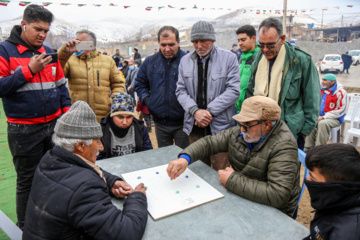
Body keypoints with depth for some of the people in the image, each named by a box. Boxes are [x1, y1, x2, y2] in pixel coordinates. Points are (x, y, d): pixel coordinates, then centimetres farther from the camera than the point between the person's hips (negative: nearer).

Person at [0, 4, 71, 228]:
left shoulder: (49, 52, 9)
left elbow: (61, 85, 13)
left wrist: (67, 113, 6)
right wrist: (29, 69, -17)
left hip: (54, 125, 5)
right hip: (24, 130, -4)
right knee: (28, 182, 9)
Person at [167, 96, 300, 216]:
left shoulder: (283, 147, -25)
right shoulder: (239, 132, -4)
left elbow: (278, 196, -34)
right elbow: (209, 142, 2)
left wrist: (232, 180, -27)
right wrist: (185, 158, -18)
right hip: (239, 196, 6)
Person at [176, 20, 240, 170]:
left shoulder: (229, 58, -1)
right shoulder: (185, 60, 10)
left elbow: (233, 91, -8)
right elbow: (181, 91, 5)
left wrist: (209, 111, -14)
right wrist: (195, 111, -12)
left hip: (220, 125, -3)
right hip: (194, 126, 3)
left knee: (221, 171, 2)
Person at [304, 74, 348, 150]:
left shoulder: (340, 92, -13)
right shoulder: (321, 89, 7)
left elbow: (341, 109, -17)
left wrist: (324, 117, -21)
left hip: (335, 118, -7)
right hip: (321, 116, 7)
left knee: (323, 123, -34)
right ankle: (308, 146, -12)